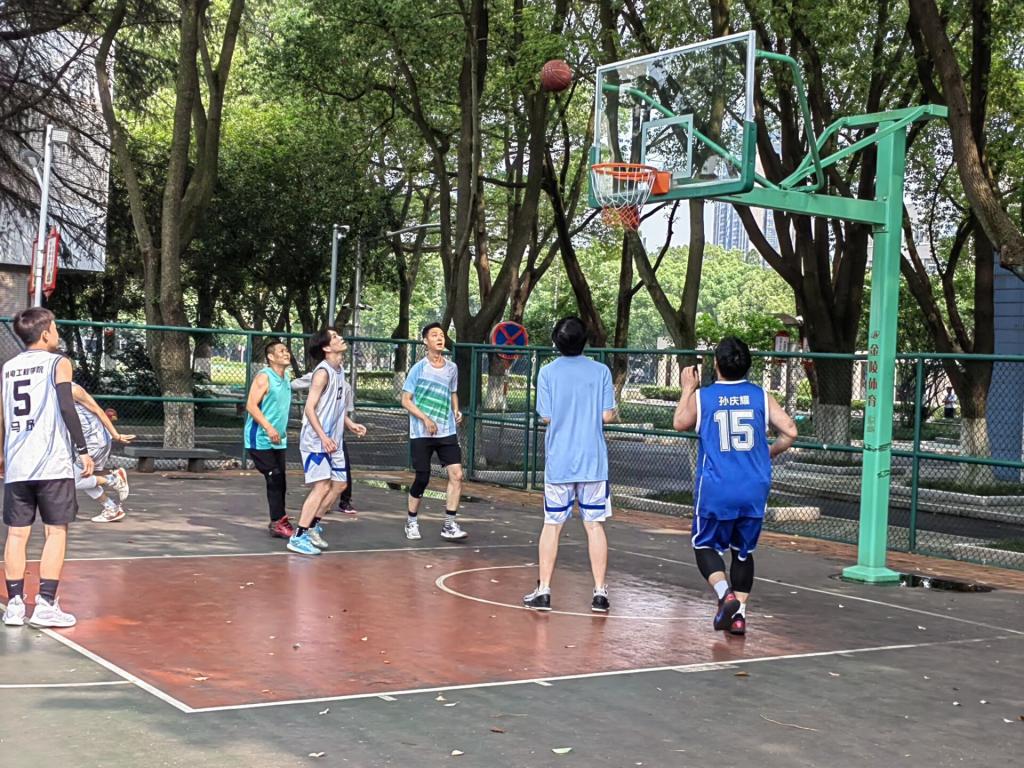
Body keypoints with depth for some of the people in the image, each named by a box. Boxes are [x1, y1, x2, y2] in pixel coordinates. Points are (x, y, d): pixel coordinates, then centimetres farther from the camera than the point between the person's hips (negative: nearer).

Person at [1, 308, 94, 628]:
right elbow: (67, 408, -12)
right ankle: (45, 604, -3)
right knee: (56, 531, 1)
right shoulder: (58, 363, -1)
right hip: (53, 464, -5)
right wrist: (82, 450, -9)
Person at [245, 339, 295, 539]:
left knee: (280, 483, 7)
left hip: (279, 441, 8)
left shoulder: (285, 379, 14)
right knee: (275, 480, -10)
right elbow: (251, 406, -19)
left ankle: (278, 522, 15)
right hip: (261, 440, -8)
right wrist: (269, 428, -26)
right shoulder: (264, 377, -12)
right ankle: (278, 522, -5)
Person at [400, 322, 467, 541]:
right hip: (421, 433, -4)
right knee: (422, 478, 0)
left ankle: (449, 525, -2)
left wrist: (456, 411, 4)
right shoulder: (419, 368, -5)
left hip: (447, 432, 4)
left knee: (456, 474, -9)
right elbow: (406, 400, -5)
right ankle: (412, 522, 21)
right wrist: (426, 419, -16)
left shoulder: (452, 368, 8)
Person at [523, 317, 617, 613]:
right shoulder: (601, 371, -2)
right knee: (595, 525, 6)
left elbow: (546, 416, -4)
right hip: (593, 461, 0)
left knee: (552, 525, 8)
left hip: (558, 462, 0)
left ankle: (543, 591, 9)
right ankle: (599, 592, 6)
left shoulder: (547, 372, -4)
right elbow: (607, 415, -4)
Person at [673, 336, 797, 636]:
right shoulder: (761, 396, 1)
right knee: (744, 551, 16)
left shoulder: (701, 397, -2)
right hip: (754, 490, 2)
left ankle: (726, 594, -13)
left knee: (705, 545, 11)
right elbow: (790, 432, -3)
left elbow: (679, 423, 13)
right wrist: (770, 453, 14)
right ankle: (739, 614, 13)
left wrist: (687, 389, 26)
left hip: (715, 490, -2)